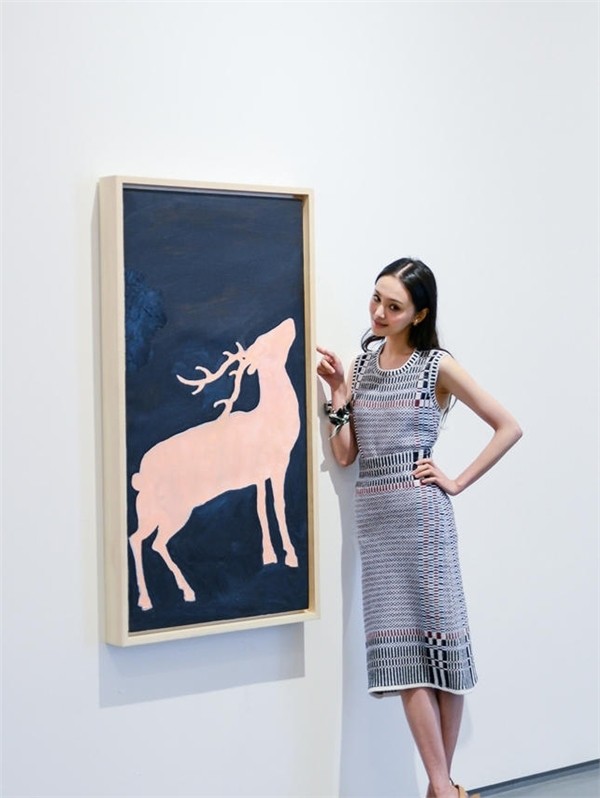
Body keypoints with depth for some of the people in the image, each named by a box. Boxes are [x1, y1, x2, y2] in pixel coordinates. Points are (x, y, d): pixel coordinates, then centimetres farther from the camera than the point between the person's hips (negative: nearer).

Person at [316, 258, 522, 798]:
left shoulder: (437, 366, -2)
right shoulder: (364, 360, 12)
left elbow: (508, 427, -1)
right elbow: (344, 454, 9)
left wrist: (458, 482, -4)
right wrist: (339, 394, -1)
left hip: (420, 510, -4)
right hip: (372, 512, 4)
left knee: (438, 634, 1)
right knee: (400, 643, -1)